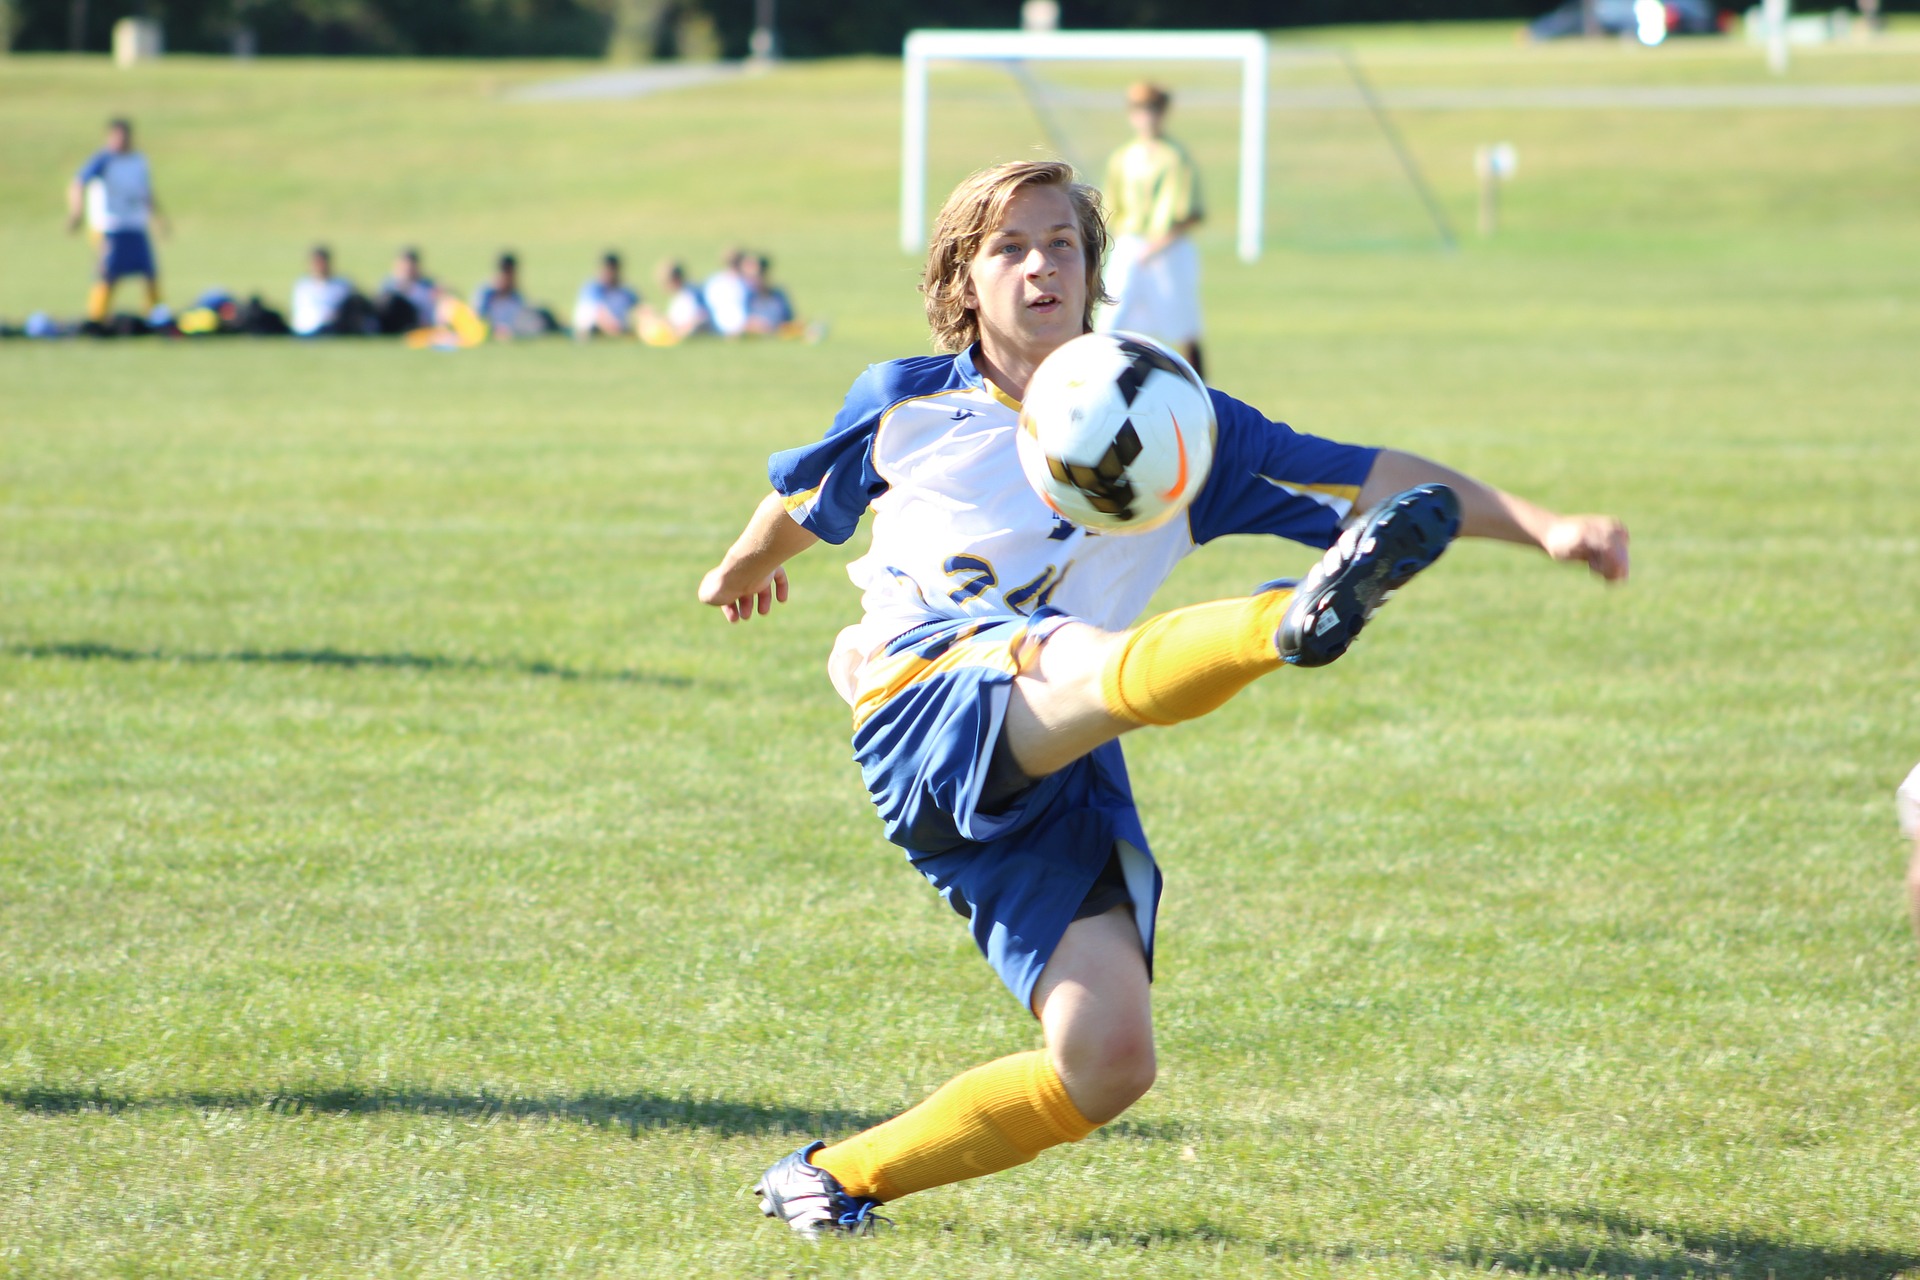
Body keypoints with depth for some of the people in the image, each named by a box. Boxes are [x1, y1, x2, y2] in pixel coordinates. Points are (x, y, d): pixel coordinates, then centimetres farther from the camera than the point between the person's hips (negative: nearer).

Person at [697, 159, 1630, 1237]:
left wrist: (1541, 526, -1)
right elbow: (804, 498, 39)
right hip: (929, 703, -3)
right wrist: (742, 570, 58)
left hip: (1060, 778, 3)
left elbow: (1369, 477, 10)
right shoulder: (906, 403, 17)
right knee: (1080, 655, -38)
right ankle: (1293, 623, -72)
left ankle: (842, 1175, 4)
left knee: (1110, 1063, -14)